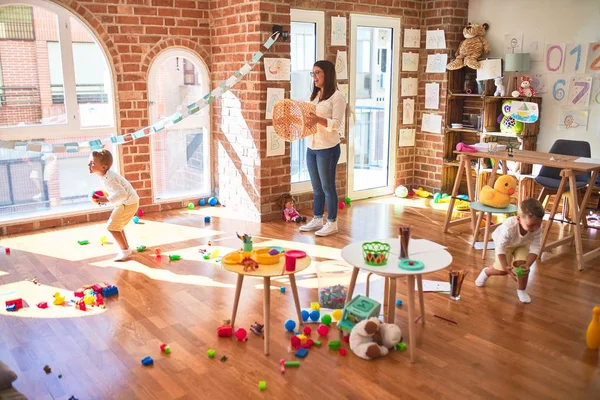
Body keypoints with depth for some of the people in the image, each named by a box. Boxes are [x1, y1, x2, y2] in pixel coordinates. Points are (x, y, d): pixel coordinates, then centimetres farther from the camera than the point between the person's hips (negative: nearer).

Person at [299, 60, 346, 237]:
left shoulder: (337, 96, -8)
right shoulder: (314, 95, 15)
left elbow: (337, 124, -15)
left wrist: (319, 120, -30)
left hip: (328, 149, -7)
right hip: (311, 148, 7)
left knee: (327, 186, 0)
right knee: (316, 187, 13)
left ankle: (332, 223, 10)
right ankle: (317, 220, 23)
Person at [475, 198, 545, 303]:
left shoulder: (537, 229, -35)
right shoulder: (509, 227, -45)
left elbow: (535, 248, -31)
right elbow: (500, 248, -38)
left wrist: (527, 265, -44)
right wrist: (506, 267, -42)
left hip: (522, 245, 3)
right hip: (504, 243, -2)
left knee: (522, 264, -20)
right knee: (501, 270, -5)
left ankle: (522, 290, 5)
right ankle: (486, 272, 30)